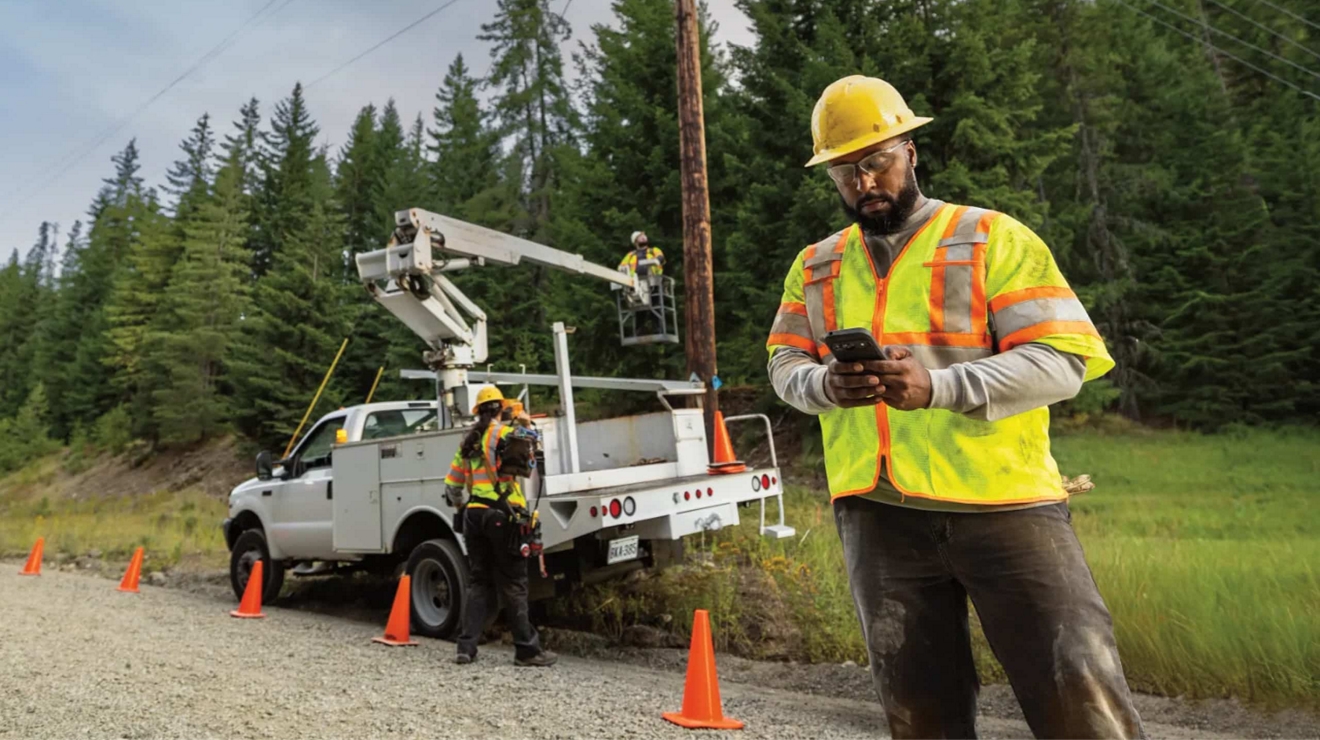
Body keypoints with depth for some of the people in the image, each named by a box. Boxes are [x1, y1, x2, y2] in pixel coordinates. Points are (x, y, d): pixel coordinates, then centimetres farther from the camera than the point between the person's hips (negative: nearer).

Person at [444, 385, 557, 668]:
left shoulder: (468, 441, 14)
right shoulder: (504, 434, -4)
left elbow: (451, 485, 17)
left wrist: (462, 509, 33)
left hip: (473, 516, 6)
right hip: (501, 515, -6)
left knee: (480, 582, 13)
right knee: (514, 585, 0)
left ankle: (466, 647, 10)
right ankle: (527, 649, 4)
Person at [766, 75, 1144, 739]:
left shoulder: (993, 238, 0)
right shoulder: (815, 265, 14)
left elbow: (1063, 359, -8)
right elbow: (785, 365, 10)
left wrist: (939, 386, -24)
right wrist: (826, 385, -14)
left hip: (1004, 503, -3)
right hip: (878, 511, 4)